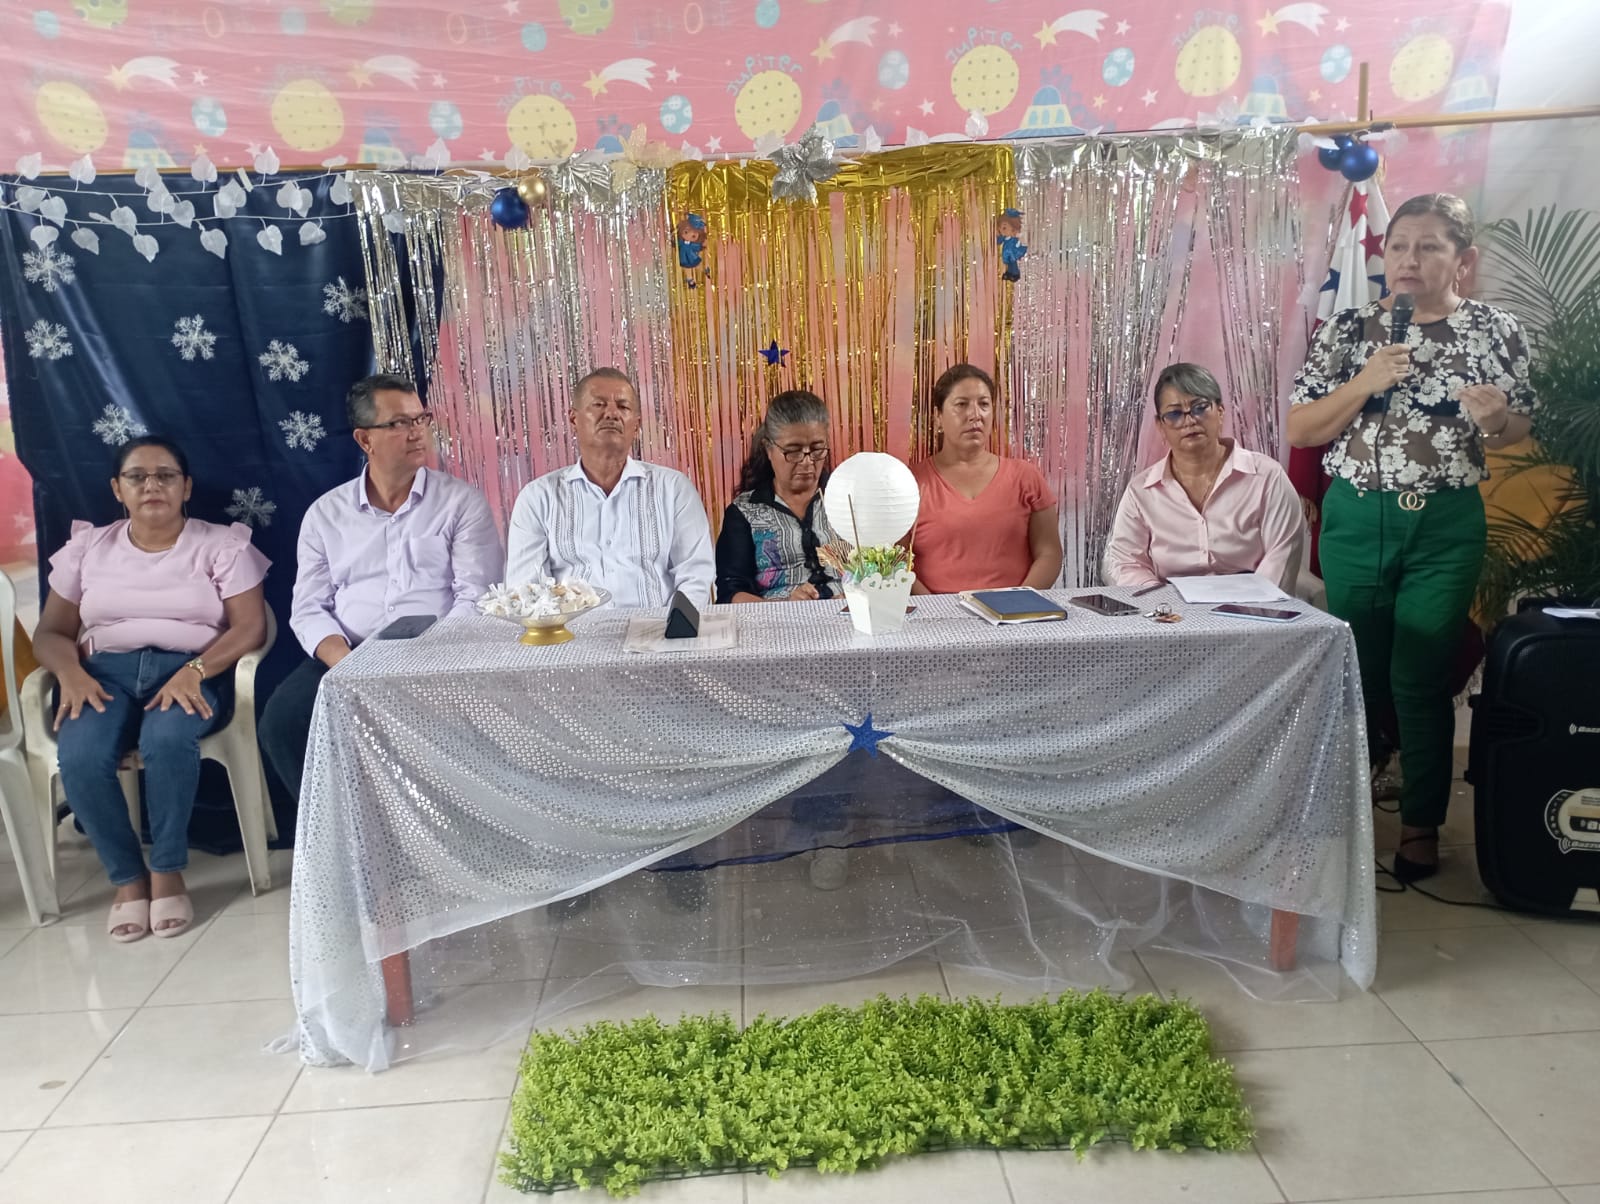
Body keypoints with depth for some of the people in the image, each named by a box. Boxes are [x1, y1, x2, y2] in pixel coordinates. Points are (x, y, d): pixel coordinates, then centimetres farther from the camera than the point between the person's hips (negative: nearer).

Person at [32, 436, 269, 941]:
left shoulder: (220, 544, 4)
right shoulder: (87, 547, 14)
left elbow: (250, 626, -5)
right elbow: (51, 632, 13)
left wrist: (193, 672, -21)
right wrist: (72, 674, -10)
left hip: (190, 671, -3)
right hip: (107, 671, 3)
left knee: (167, 739, -36)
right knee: (79, 757, -29)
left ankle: (167, 871, -15)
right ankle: (127, 877, -8)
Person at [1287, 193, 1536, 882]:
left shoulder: (1495, 332, 1)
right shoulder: (1350, 329, 2)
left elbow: (1520, 429, 9)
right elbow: (1298, 429, -1)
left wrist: (1497, 421, -14)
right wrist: (1365, 383, -15)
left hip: (1445, 524, -1)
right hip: (1356, 517, 1)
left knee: (1421, 677, 2)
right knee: (1356, 666, 10)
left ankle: (1420, 820, 18)